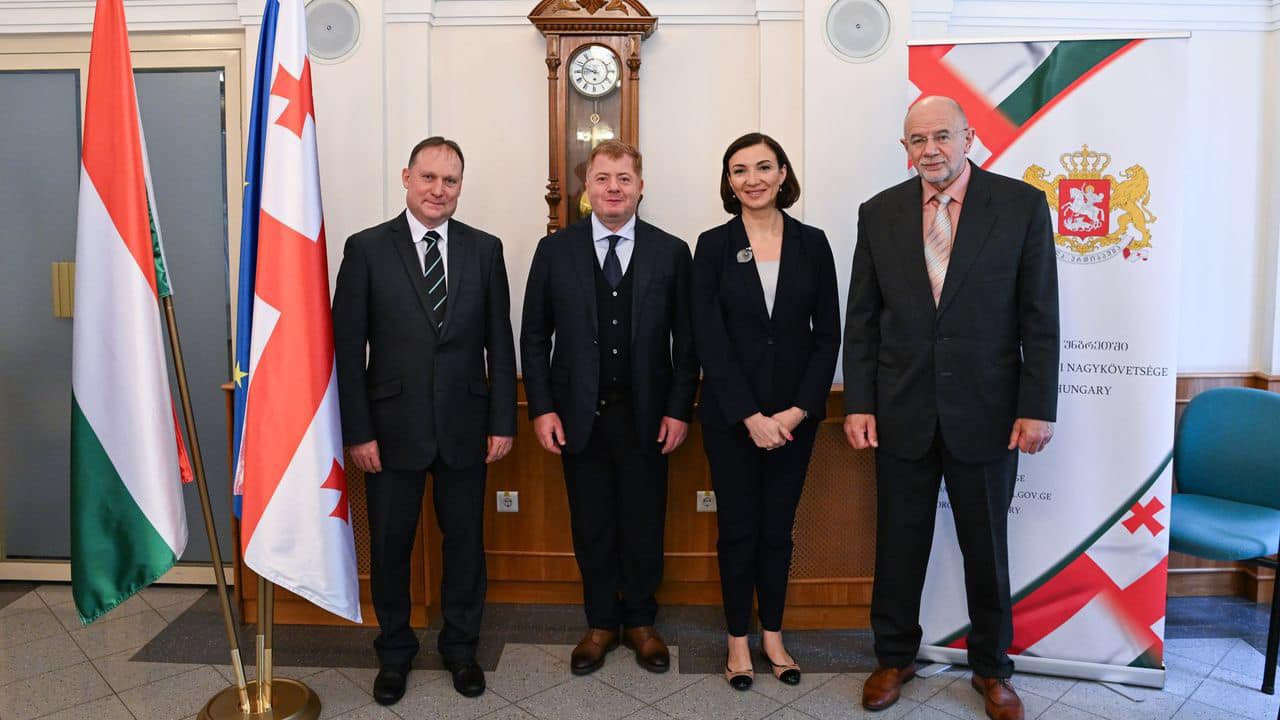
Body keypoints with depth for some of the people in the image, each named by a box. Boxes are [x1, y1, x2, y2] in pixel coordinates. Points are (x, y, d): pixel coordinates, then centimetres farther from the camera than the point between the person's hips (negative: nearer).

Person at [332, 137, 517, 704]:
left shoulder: (485, 249, 2)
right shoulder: (366, 249, -3)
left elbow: (499, 342, 4)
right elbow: (348, 348, -3)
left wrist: (503, 421, 0)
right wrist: (358, 432, -6)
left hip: (466, 426, 1)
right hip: (393, 428, -1)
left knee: (465, 541, 12)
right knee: (389, 545, 12)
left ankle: (460, 645, 33)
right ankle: (394, 650, 34)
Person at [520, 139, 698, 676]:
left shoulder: (671, 252, 1)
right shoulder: (555, 250, 1)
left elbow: (686, 339, 1)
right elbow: (535, 337, 3)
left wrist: (679, 409, -4)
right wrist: (541, 409, -4)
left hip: (646, 415, 0)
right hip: (580, 415, 0)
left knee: (644, 523, 11)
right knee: (591, 525, 11)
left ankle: (640, 621, 31)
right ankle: (601, 623, 30)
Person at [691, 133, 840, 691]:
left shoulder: (812, 243, 3)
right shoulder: (714, 245, -2)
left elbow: (827, 334, 1)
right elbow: (708, 339, -8)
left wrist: (797, 410, -9)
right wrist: (749, 416, -13)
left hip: (794, 414, 2)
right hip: (730, 414, -1)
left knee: (778, 527, 12)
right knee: (738, 528, 9)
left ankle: (773, 635, 29)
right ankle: (738, 639, 24)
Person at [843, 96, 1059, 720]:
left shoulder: (1023, 205, -3)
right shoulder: (879, 213, 2)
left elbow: (1040, 317, -3)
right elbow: (861, 318, 3)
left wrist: (1037, 407, -7)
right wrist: (859, 403, -1)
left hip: (986, 412, -1)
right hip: (902, 412, 2)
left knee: (987, 549, 13)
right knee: (898, 544, 13)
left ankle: (991, 668, 34)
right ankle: (895, 657, 33)